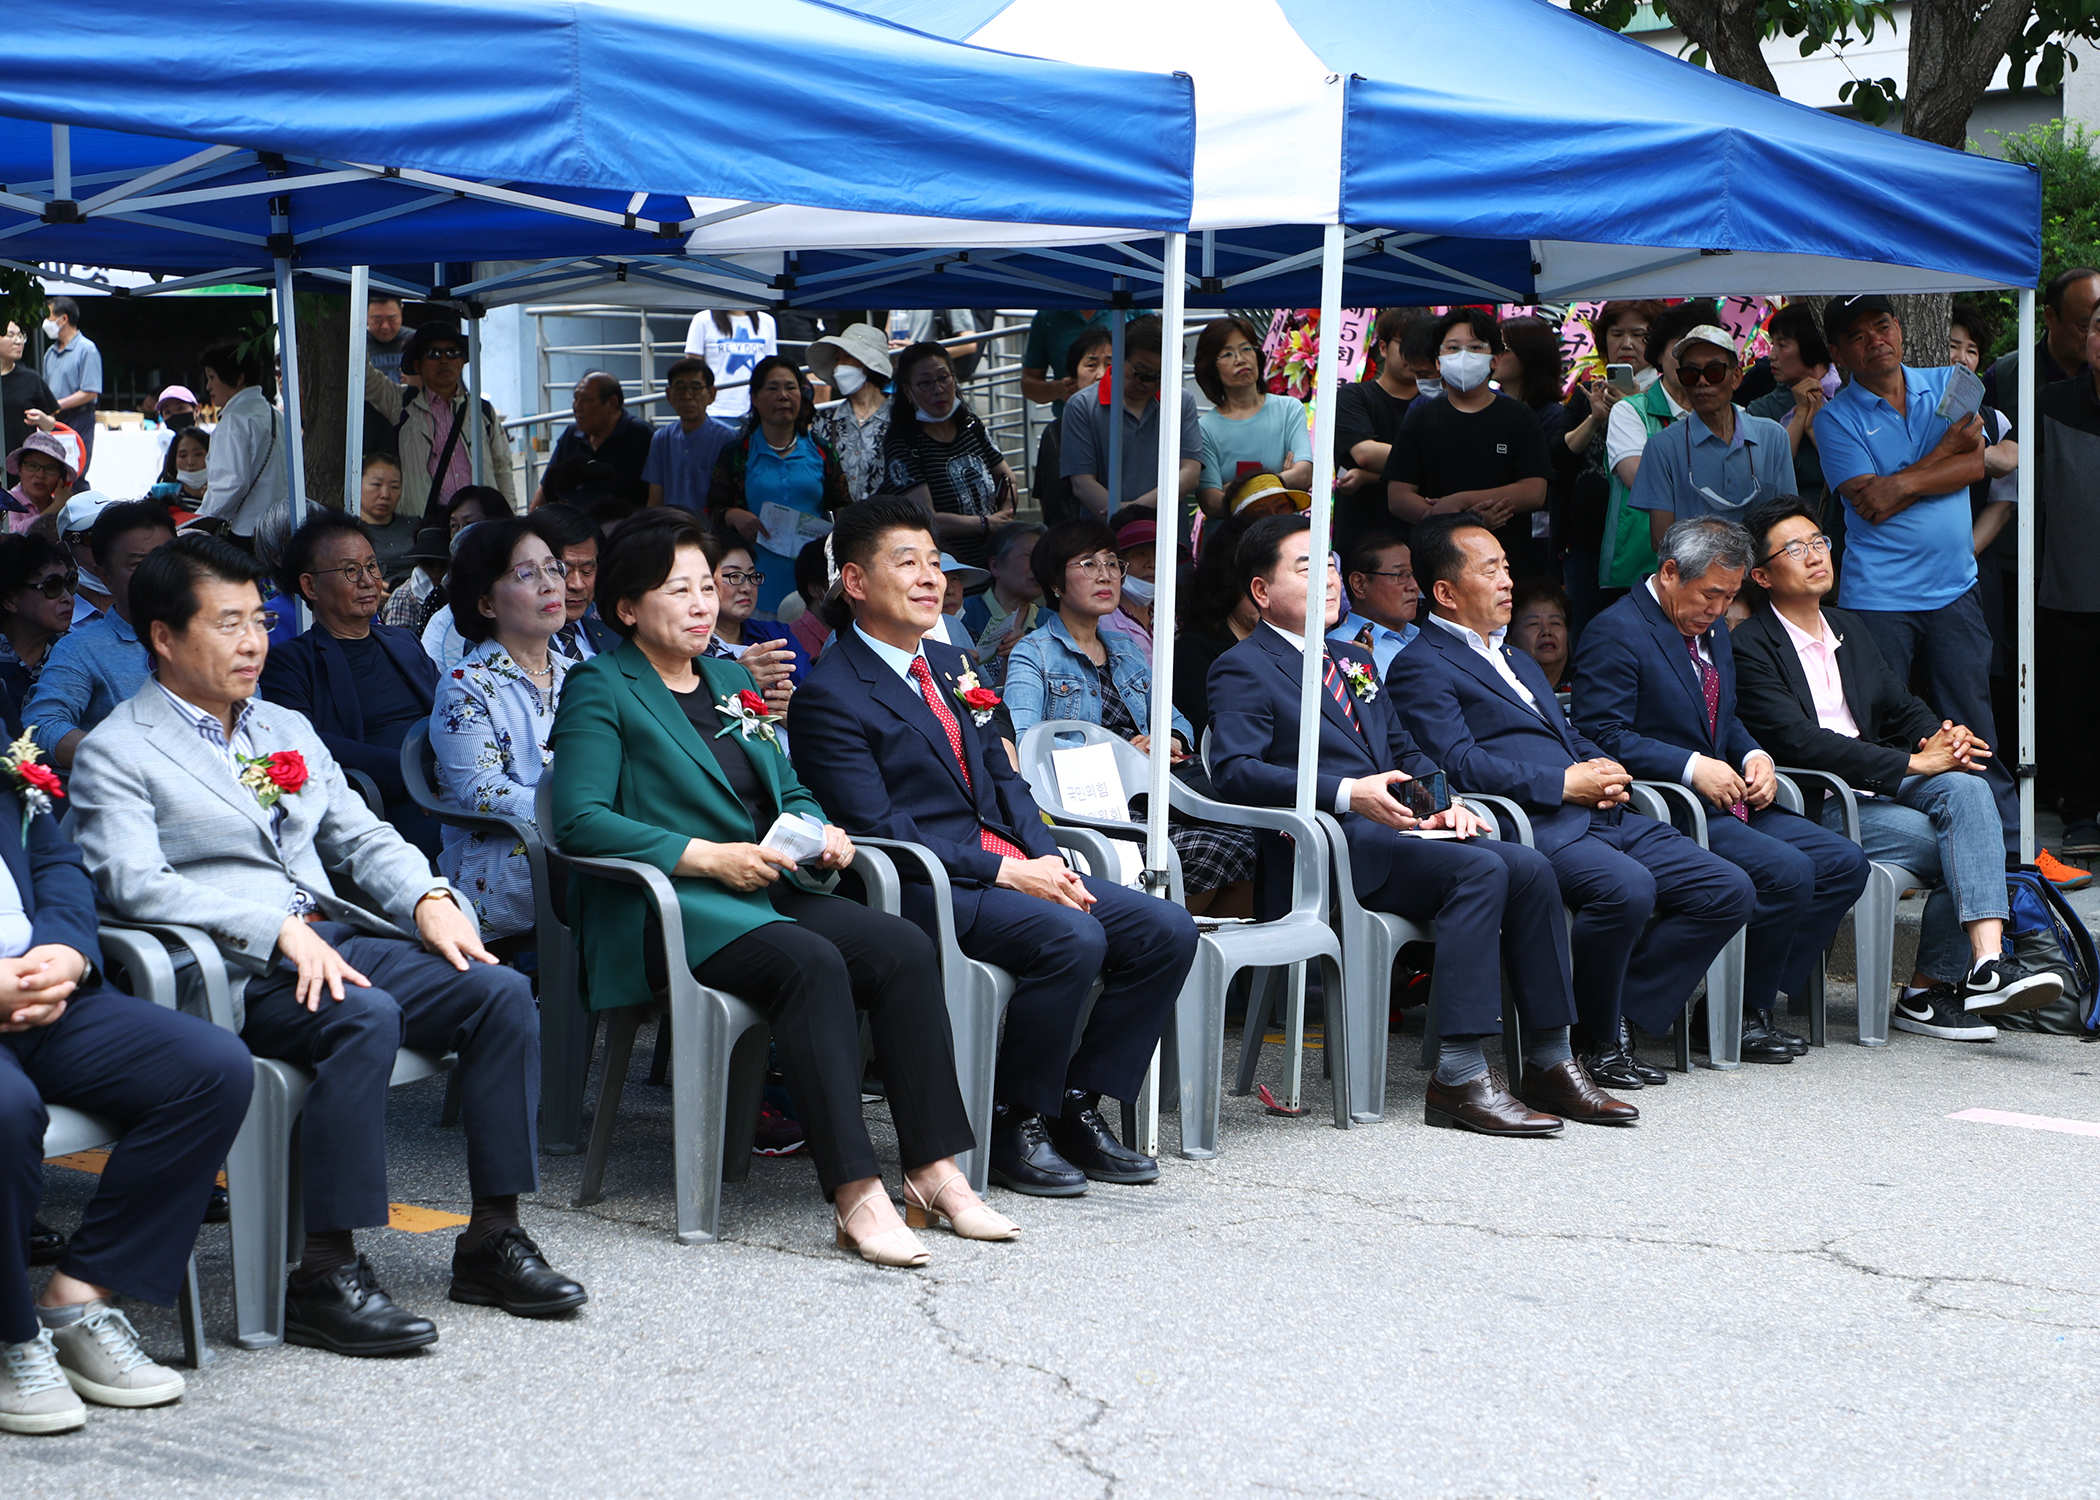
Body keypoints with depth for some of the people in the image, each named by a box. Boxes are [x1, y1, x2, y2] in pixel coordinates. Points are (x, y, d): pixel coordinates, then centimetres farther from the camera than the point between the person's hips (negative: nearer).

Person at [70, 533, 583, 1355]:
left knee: (501, 991, -15)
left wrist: (429, 898, 0)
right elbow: (136, 884, -13)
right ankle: (326, 1274, -32)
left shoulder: (288, 730, 25)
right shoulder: (115, 754, 1)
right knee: (364, 1017, -35)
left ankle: (493, 1239, -9)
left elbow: (362, 835, 22)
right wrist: (278, 931, -24)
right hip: (231, 972, -7)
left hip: (337, 937, 7)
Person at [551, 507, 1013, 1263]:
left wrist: (820, 830, 3)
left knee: (905, 947, -20)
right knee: (813, 964, -34)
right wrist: (709, 857, -17)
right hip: (670, 909, -7)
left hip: (773, 889, 7)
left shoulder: (731, 678, 24)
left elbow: (788, 790, 28)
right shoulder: (600, 690, 1)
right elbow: (579, 818, -12)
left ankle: (935, 1172, -23)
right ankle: (856, 1195, -38)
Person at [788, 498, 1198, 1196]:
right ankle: (1014, 1123, -13)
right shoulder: (828, 697, -8)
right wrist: (1007, 872, -18)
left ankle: (1077, 1104, 3)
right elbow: (877, 829, -15)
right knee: (1073, 939, -31)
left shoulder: (950, 665, 20)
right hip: (923, 889, -8)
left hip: (1018, 867, 8)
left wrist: (1048, 860, -1)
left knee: (1167, 930, -7)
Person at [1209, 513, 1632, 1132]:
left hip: (1395, 822, 8)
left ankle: (1549, 1063, -13)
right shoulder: (1243, 670, 2)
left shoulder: (1354, 660, 29)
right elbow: (1234, 771, -13)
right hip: (1333, 846, -8)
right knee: (1481, 869, -28)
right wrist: (1347, 794, -24)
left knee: (1529, 866, -16)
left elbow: (1404, 750, 28)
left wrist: (1443, 798, 5)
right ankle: (1458, 1077, -32)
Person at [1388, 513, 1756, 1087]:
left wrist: (1606, 771, 7)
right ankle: (1595, 1042, -14)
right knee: (1627, 887, -36)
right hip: (1531, 827, -9)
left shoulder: (1520, 662, 32)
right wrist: (1564, 783, -13)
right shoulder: (1421, 667, 1)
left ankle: (1620, 1018, -4)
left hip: (1601, 818, 9)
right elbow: (1459, 764, -12)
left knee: (1730, 890, -6)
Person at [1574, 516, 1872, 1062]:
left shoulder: (1713, 632, 20)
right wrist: (1692, 768, -23)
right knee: (1787, 871, -26)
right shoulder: (1615, 633, -9)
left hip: (1731, 804, 10)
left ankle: (1759, 1001, -3)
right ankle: (1740, 1015, -10)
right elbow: (1603, 735, -17)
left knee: (1844, 862, -5)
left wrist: (1756, 757, 5)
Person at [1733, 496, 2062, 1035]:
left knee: (1965, 789, -25)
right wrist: (1915, 763, -20)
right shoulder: (1750, 646, -7)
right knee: (1959, 849, -22)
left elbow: (1902, 708, 19)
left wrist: (1939, 739, -7)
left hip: (1876, 787, 6)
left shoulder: (1849, 629, 19)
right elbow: (1799, 742, -18)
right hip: (1815, 806, -6)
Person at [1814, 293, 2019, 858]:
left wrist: (1901, 484, -13)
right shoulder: (1835, 419, -1)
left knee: (1972, 725, 5)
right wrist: (1943, 453, -6)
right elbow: (1870, 503, -11)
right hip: (1878, 595, -3)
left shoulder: (1949, 385, 10)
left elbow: (1977, 463, -2)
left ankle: (2008, 848, 10)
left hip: (1954, 590, 3)